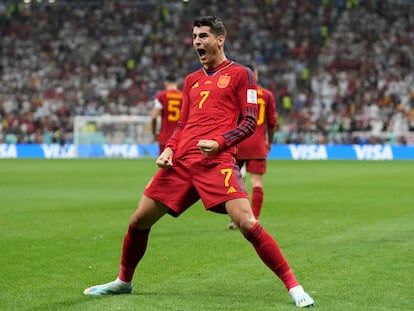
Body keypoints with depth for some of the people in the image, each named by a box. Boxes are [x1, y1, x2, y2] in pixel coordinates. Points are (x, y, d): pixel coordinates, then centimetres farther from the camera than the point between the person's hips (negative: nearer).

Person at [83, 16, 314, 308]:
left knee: (247, 223, -21)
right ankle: (123, 281, 29)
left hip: (217, 160, -6)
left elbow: (250, 122, -2)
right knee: (139, 220, 7)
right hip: (181, 160, 6)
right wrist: (169, 149, 6)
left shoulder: (240, 74, 5)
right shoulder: (192, 80, 22)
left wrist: (219, 143, -17)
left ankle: (294, 286, -12)